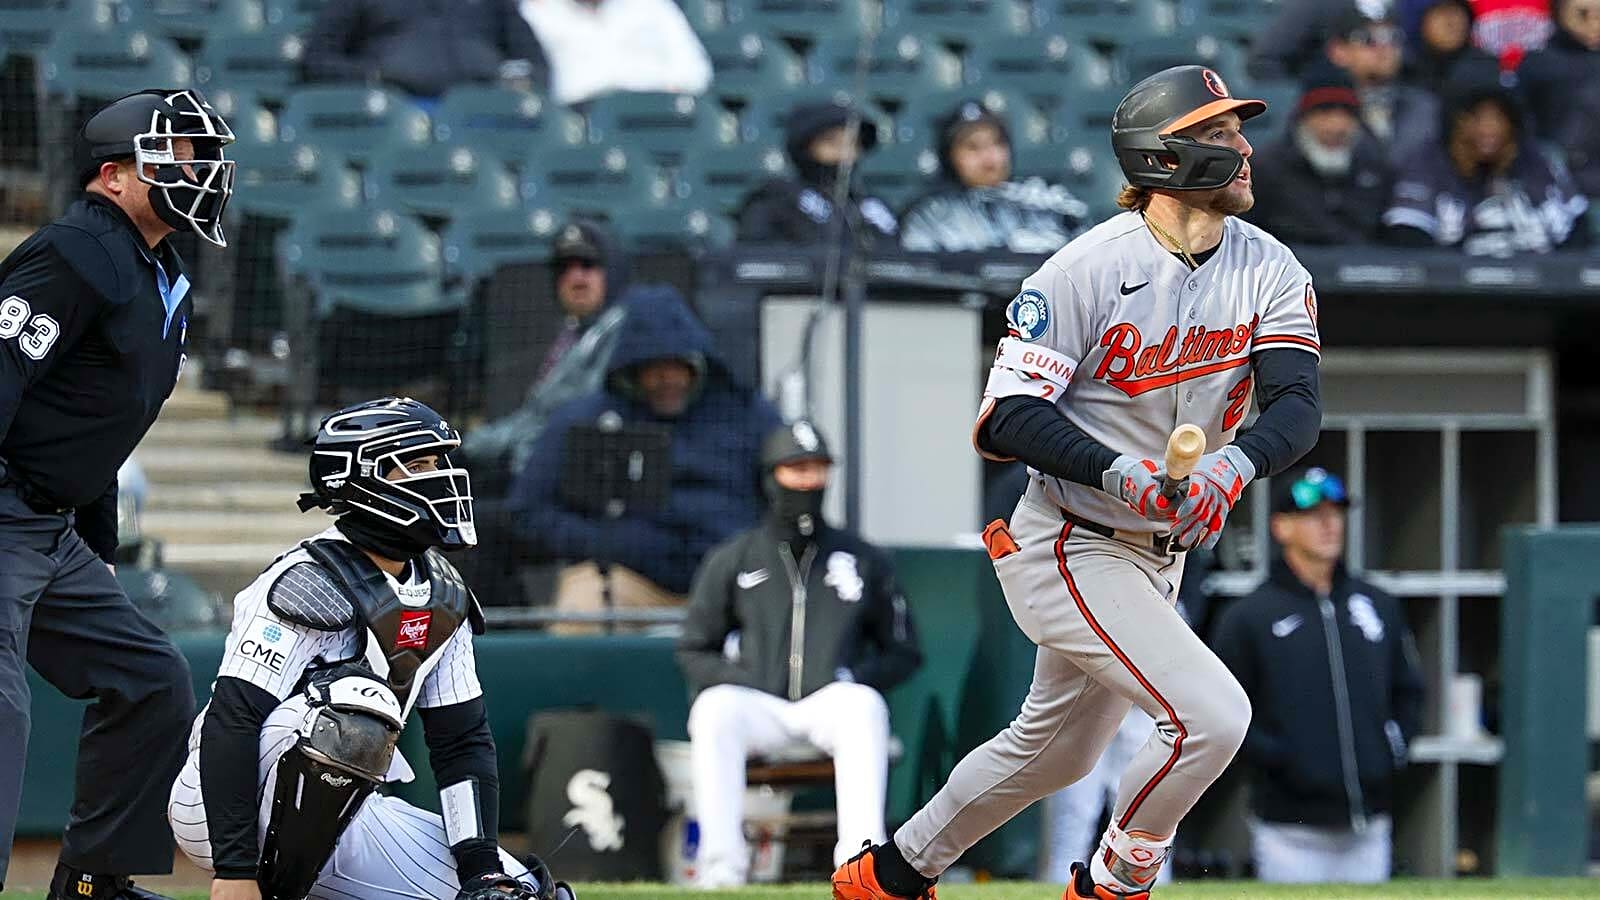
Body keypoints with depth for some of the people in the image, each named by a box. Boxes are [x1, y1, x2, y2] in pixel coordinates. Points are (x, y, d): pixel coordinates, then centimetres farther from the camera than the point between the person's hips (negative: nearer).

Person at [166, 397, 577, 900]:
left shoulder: (443, 599, 8)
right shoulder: (310, 585, -17)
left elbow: (463, 741, 9)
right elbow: (230, 723, -23)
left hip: (338, 815, 8)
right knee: (355, 713, -36)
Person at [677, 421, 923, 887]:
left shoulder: (863, 559, 14)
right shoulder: (732, 560, 12)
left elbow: (904, 652, 16)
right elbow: (694, 652, 14)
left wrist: (855, 680, -5)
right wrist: (741, 679, -7)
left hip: (833, 707, 0)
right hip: (757, 706, 0)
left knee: (864, 704, -35)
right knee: (714, 707, -33)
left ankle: (861, 856, -44)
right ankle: (721, 863, -37)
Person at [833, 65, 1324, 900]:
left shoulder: (1269, 270, -2)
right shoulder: (1089, 268, -18)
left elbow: (1297, 408, -14)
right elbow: (1006, 417, -21)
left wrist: (1231, 465, -36)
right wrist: (1118, 472, -36)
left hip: (1159, 552, 7)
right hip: (1068, 549, -7)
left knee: (1057, 751, 21)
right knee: (1211, 713, -20)